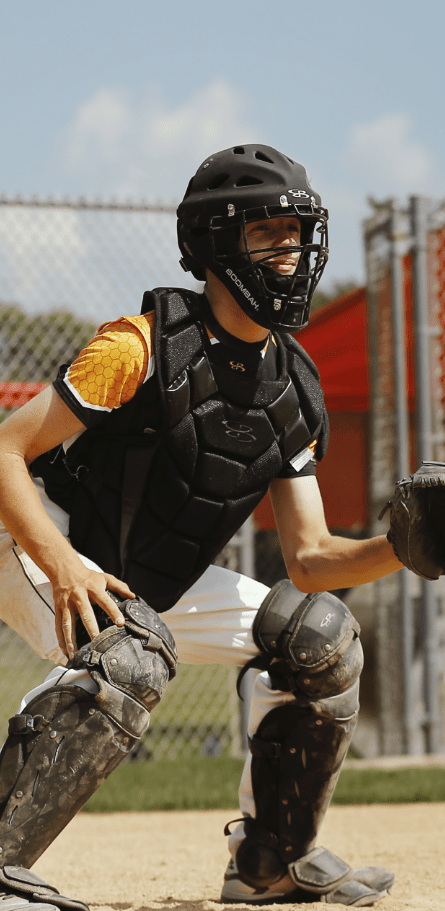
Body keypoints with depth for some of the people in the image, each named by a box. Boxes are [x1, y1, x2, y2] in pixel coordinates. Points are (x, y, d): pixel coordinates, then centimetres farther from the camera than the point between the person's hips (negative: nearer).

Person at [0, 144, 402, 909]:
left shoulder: (294, 392, -2)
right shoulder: (144, 346, -22)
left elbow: (309, 559, -2)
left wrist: (399, 550, -21)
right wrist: (62, 565, -37)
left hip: (159, 584, 7)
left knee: (320, 634, -1)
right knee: (131, 653, -36)